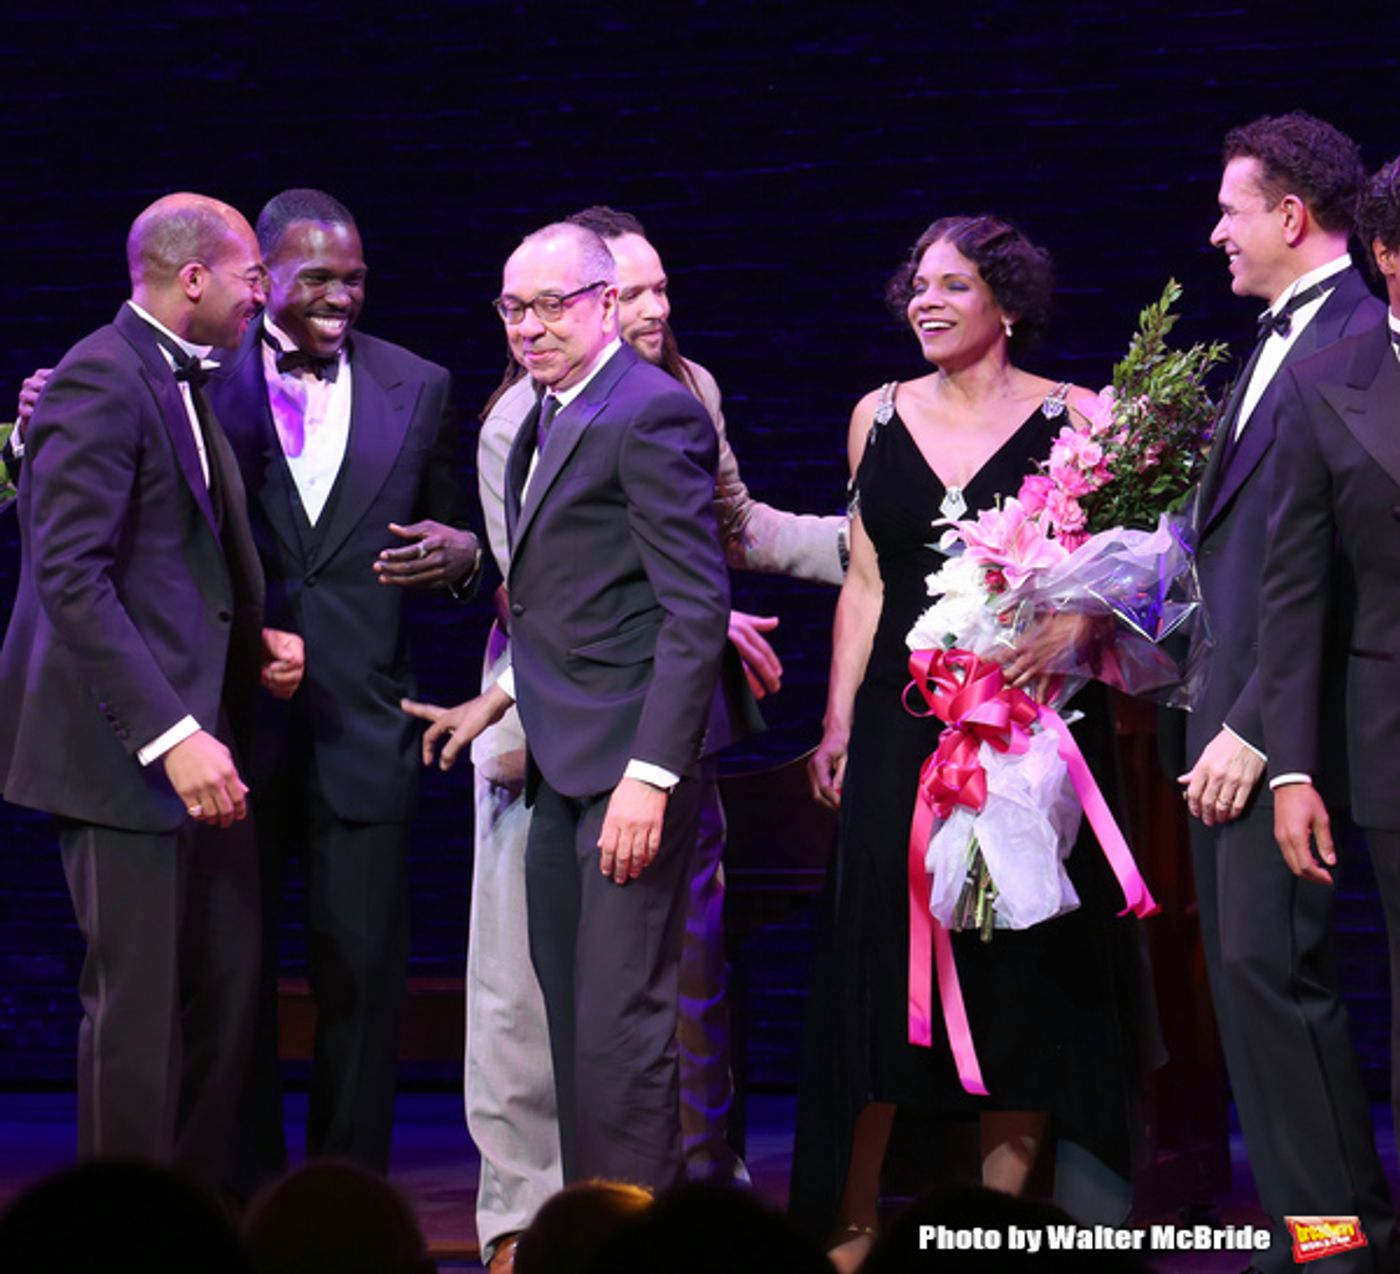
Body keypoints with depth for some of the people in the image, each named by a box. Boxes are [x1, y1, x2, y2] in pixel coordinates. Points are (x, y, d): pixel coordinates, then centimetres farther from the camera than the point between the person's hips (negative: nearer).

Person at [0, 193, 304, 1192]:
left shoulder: (186, 383, 16)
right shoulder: (101, 381, -14)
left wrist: (256, 642, 7)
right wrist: (172, 734, -25)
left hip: (199, 736, 10)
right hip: (125, 747, -10)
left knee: (228, 991, 12)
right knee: (139, 1010, -4)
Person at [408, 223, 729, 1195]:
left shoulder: (652, 415, -13)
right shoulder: (547, 418, 16)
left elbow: (695, 608, -18)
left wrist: (650, 776, -23)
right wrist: (506, 696, 17)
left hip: (629, 756, -10)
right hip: (562, 763, 10)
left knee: (621, 1023, -9)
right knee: (572, 1015, 14)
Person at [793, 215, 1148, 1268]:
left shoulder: (1071, 418, 0)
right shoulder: (881, 417, 10)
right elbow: (866, 582, 12)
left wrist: (1075, 620, -24)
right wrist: (839, 722, 8)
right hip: (904, 725, 3)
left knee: (1023, 964, 1)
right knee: (878, 957, 1)